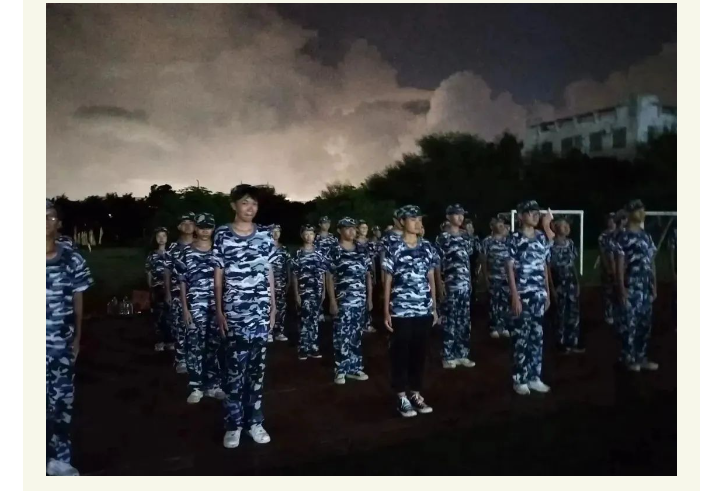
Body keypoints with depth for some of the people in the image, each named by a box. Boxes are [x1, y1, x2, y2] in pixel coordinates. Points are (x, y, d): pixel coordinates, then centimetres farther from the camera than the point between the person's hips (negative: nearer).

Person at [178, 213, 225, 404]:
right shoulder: (187, 253, 2)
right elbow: (182, 283, 2)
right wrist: (185, 308, -4)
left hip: (216, 305, 2)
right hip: (195, 306, -2)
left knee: (215, 345, 8)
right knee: (195, 345, 1)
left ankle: (212, 384, 19)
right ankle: (195, 387, 11)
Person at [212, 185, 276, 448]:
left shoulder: (265, 235, 5)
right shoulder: (222, 235, -1)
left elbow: (269, 273, 10)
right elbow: (218, 275, 1)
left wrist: (273, 307, 8)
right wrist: (218, 310, -2)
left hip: (261, 311, 2)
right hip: (234, 312, -2)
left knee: (257, 367, 8)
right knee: (235, 368, 1)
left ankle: (255, 421, 19)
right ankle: (233, 425, 14)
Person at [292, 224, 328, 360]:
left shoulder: (320, 254, 9)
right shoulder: (298, 254, -1)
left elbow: (323, 275, 11)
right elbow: (294, 276, -2)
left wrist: (324, 291, 7)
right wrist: (296, 294, -6)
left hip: (317, 292, 3)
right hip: (304, 292, -3)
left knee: (314, 319, 9)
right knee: (306, 320, -4)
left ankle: (313, 348, 15)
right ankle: (303, 349, 4)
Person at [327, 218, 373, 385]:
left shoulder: (362, 251, 10)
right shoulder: (335, 252, -3)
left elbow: (368, 276, 13)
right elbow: (329, 278, -4)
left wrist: (370, 298, 8)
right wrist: (332, 302, -9)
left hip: (360, 301, 4)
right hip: (343, 301, -4)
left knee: (357, 336, 11)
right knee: (342, 336, -1)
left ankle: (355, 368, 21)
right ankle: (341, 371, 8)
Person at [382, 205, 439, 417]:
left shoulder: (427, 247, 9)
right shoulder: (394, 248, -3)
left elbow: (430, 278, 13)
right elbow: (387, 280, -2)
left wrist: (434, 307, 11)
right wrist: (386, 310, -5)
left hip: (424, 310, 4)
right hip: (401, 310, -4)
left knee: (419, 352, 11)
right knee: (400, 353, 4)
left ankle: (416, 394, 22)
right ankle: (402, 397, 14)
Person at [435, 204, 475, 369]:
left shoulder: (465, 237, 14)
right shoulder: (442, 238, -5)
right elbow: (437, 263, -8)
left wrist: (470, 281, 14)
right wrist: (440, 284, -14)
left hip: (466, 284, 6)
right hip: (450, 285, -6)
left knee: (465, 321, 9)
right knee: (450, 320, -2)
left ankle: (462, 354, 18)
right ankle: (448, 357, 6)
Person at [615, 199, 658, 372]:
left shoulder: (646, 236, 13)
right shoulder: (623, 237, -8)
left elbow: (651, 263, 14)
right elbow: (619, 264, -11)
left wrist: (654, 286, 11)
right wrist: (621, 289, -15)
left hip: (646, 288, 7)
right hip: (632, 288, -7)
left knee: (645, 324, 11)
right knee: (630, 324, -1)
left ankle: (641, 357, 20)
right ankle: (629, 359, 8)